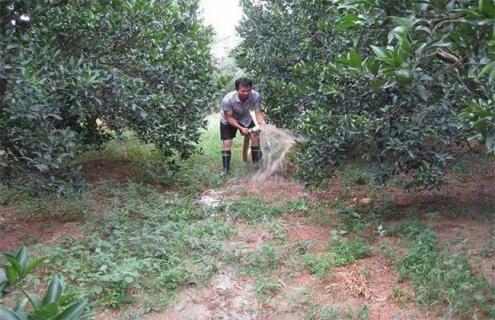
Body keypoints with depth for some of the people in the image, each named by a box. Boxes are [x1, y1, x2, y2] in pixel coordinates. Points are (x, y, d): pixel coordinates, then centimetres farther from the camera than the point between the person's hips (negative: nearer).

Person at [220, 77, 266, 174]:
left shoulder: (256, 96, -32)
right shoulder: (227, 100, -39)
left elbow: (258, 112, -26)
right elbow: (230, 118, -28)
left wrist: (262, 123, -46)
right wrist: (241, 128, -40)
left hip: (245, 118, 3)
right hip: (227, 121, -3)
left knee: (255, 136, -7)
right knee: (227, 143, -9)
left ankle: (257, 163, 8)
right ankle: (225, 169, 4)